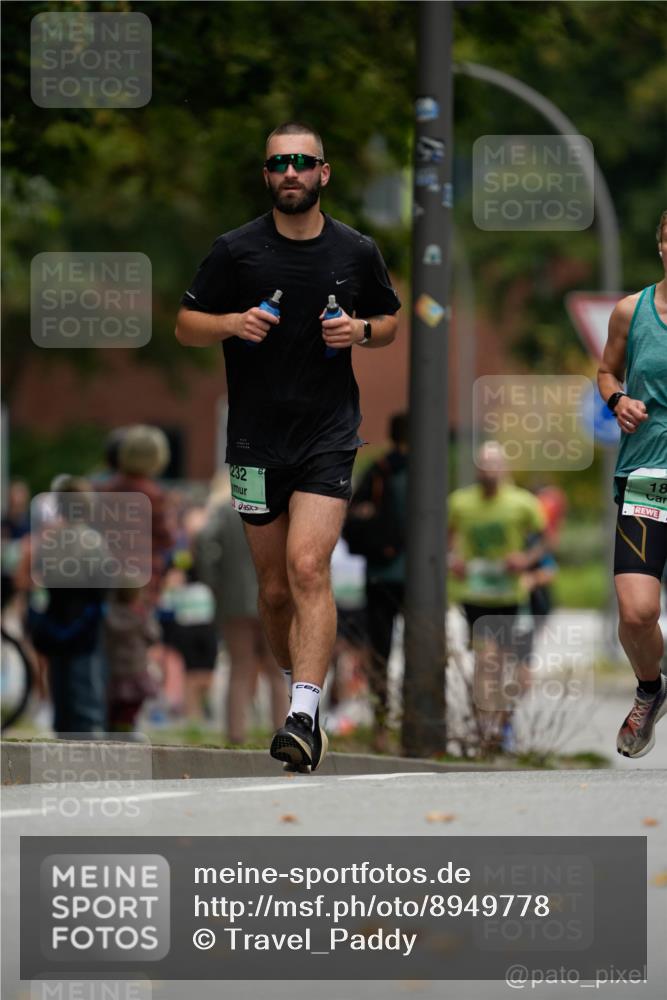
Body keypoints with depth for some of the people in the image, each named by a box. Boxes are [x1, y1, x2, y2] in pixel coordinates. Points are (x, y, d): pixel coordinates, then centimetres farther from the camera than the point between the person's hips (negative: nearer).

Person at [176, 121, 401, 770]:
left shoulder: (357, 252, 4)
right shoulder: (235, 250, 1)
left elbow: (390, 320, 19)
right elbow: (186, 326, 6)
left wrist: (359, 330, -4)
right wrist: (232, 323, -14)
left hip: (329, 434, -2)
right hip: (257, 439, 2)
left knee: (308, 567, -19)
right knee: (274, 588, 7)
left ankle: (304, 717, -25)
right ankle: (296, 683, 30)